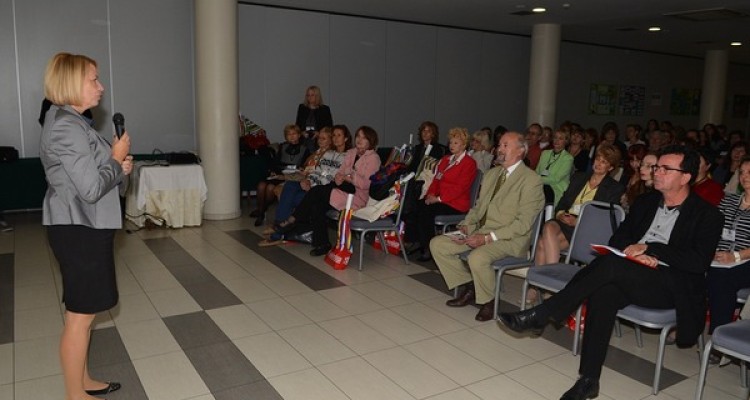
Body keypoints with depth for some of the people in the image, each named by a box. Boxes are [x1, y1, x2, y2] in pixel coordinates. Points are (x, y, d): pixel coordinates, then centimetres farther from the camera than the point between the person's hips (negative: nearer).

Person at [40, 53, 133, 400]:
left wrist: (119, 166, 4)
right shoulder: (67, 127, -19)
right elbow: (91, 188, -23)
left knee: (83, 312, 17)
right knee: (80, 315, 0)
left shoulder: (69, 122, 14)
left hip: (83, 227, 10)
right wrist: (117, 158, -9)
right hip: (78, 229, -10)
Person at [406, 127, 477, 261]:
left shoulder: (469, 163, -4)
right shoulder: (445, 160, 22)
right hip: (439, 199, 7)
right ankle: (415, 243, -15)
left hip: (456, 204, -7)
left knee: (426, 211, -29)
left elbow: (460, 187, -13)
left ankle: (428, 249, -17)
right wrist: (431, 194, -2)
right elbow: (436, 179, 19)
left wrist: (439, 199, -18)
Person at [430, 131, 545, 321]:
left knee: (477, 257, -36)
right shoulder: (491, 174, 17)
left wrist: (488, 237, -23)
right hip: (481, 231, 8)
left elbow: (523, 223, -16)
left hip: (509, 239, -8)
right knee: (437, 244, -6)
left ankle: (488, 301, -6)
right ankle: (468, 287, 8)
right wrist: (466, 225, 0)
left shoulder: (531, 180, -9)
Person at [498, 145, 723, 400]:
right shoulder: (646, 202, 16)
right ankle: (589, 379, -26)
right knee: (602, 292, -32)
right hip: (630, 279, 4)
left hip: (673, 286, -4)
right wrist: (634, 252, -9)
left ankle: (540, 317, -28)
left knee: (610, 264, -33)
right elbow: (618, 239, 14)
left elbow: (699, 261, -12)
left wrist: (648, 248, -15)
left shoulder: (707, 216, 1)